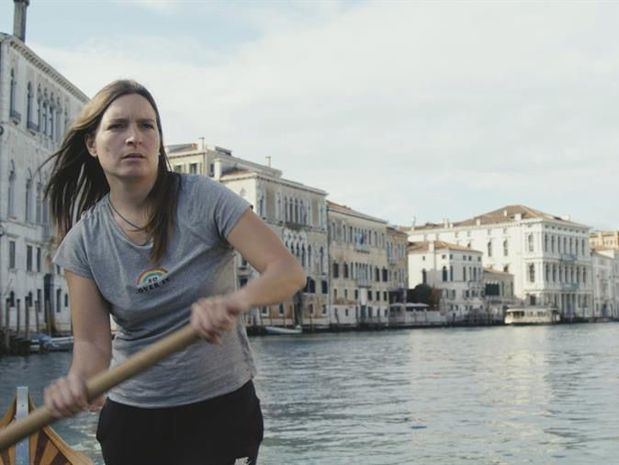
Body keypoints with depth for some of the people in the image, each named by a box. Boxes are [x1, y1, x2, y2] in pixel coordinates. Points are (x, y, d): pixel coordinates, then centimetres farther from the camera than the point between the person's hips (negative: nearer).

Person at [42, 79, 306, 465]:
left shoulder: (204, 199, -13)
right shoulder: (83, 242, -5)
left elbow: (290, 271, -20)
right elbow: (92, 342, -9)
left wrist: (237, 300, -41)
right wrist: (79, 380, -33)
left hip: (222, 408, -2)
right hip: (132, 416, 2)